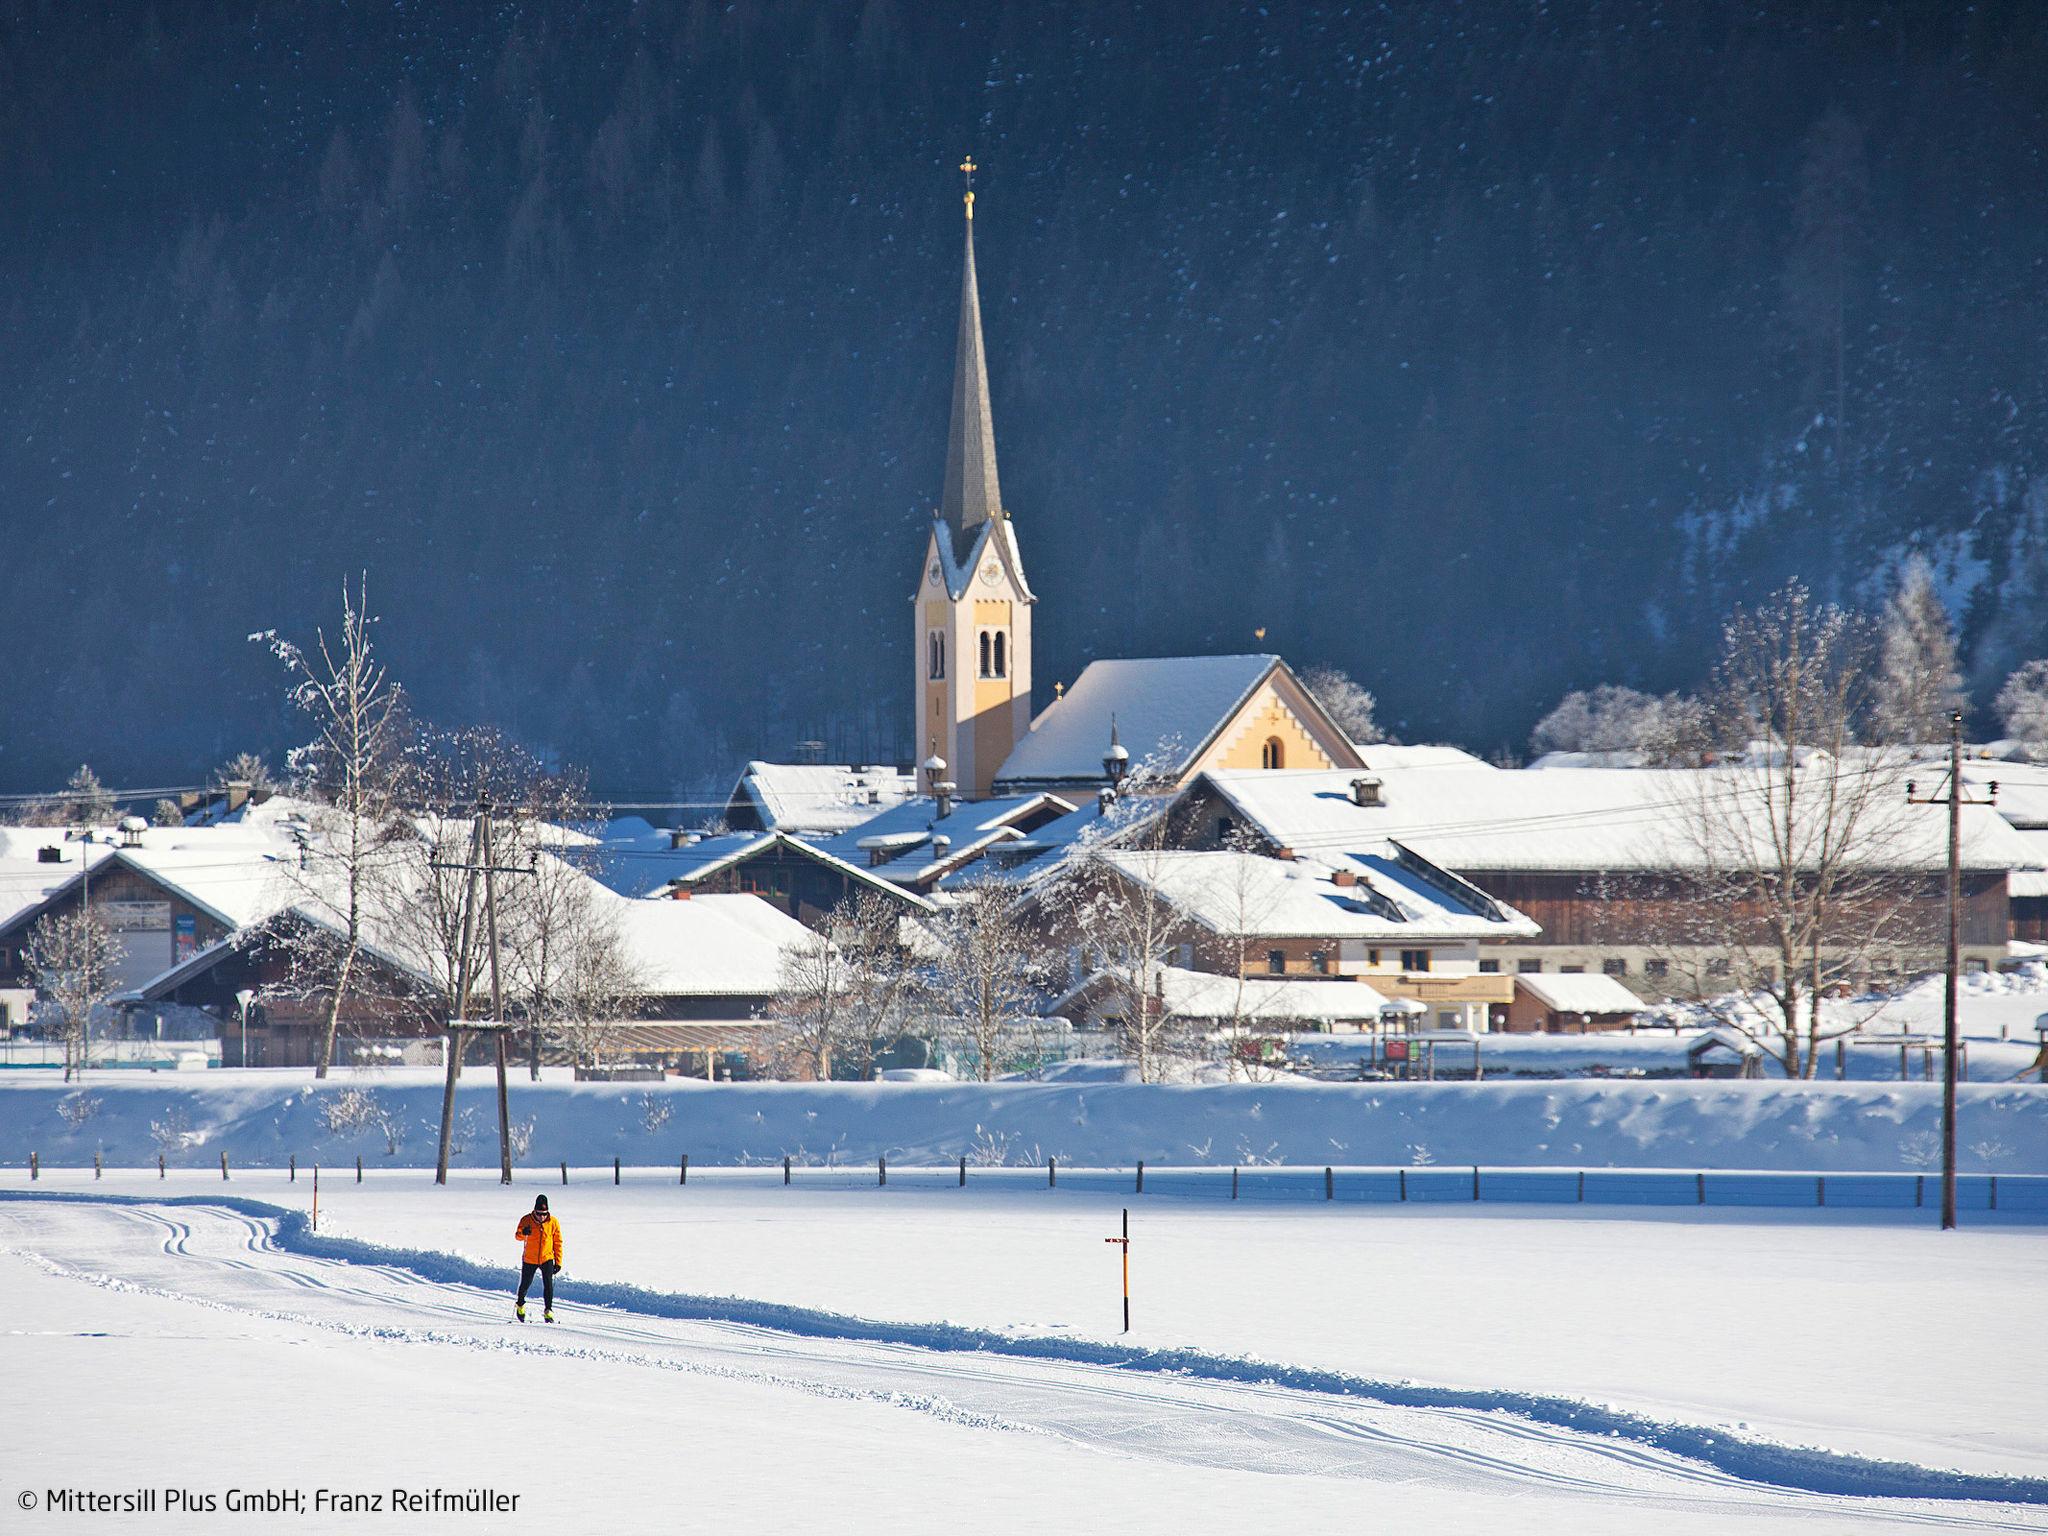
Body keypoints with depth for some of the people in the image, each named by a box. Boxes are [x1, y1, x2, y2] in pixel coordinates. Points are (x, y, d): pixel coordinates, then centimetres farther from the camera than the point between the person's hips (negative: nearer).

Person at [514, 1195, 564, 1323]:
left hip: (547, 1259, 0)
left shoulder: (553, 1222, -7)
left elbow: (558, 1243, 1)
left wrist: (558, 1262, -1)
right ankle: (520, 1305, 38)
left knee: (548, 1284, -15)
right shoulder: (526, 1220, -10)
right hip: (529, 1259, 0)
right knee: (525, 1284, 11)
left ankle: (548, 1311, -8)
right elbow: (518, 1236, -19)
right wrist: (523, 1233, -43)